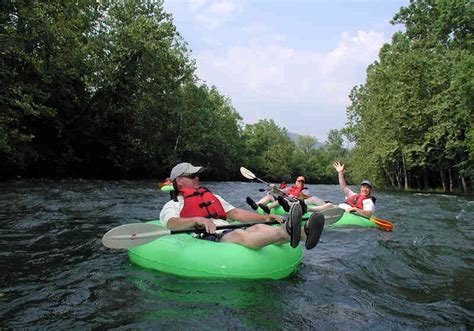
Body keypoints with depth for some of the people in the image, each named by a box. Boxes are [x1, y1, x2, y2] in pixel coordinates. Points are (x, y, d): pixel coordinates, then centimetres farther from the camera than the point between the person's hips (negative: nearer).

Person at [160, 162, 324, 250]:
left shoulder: (212, 197, 33)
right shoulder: (172, 205, 14)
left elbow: (235, 213, 23)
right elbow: (172, 224, -9)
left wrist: (265, 217, 9)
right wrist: (197, 220, -30)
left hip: (228, 233, 6)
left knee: (258, 227, -24)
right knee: (240, 234, -35)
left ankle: (303, 233, -49)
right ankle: (285, 232, -62)